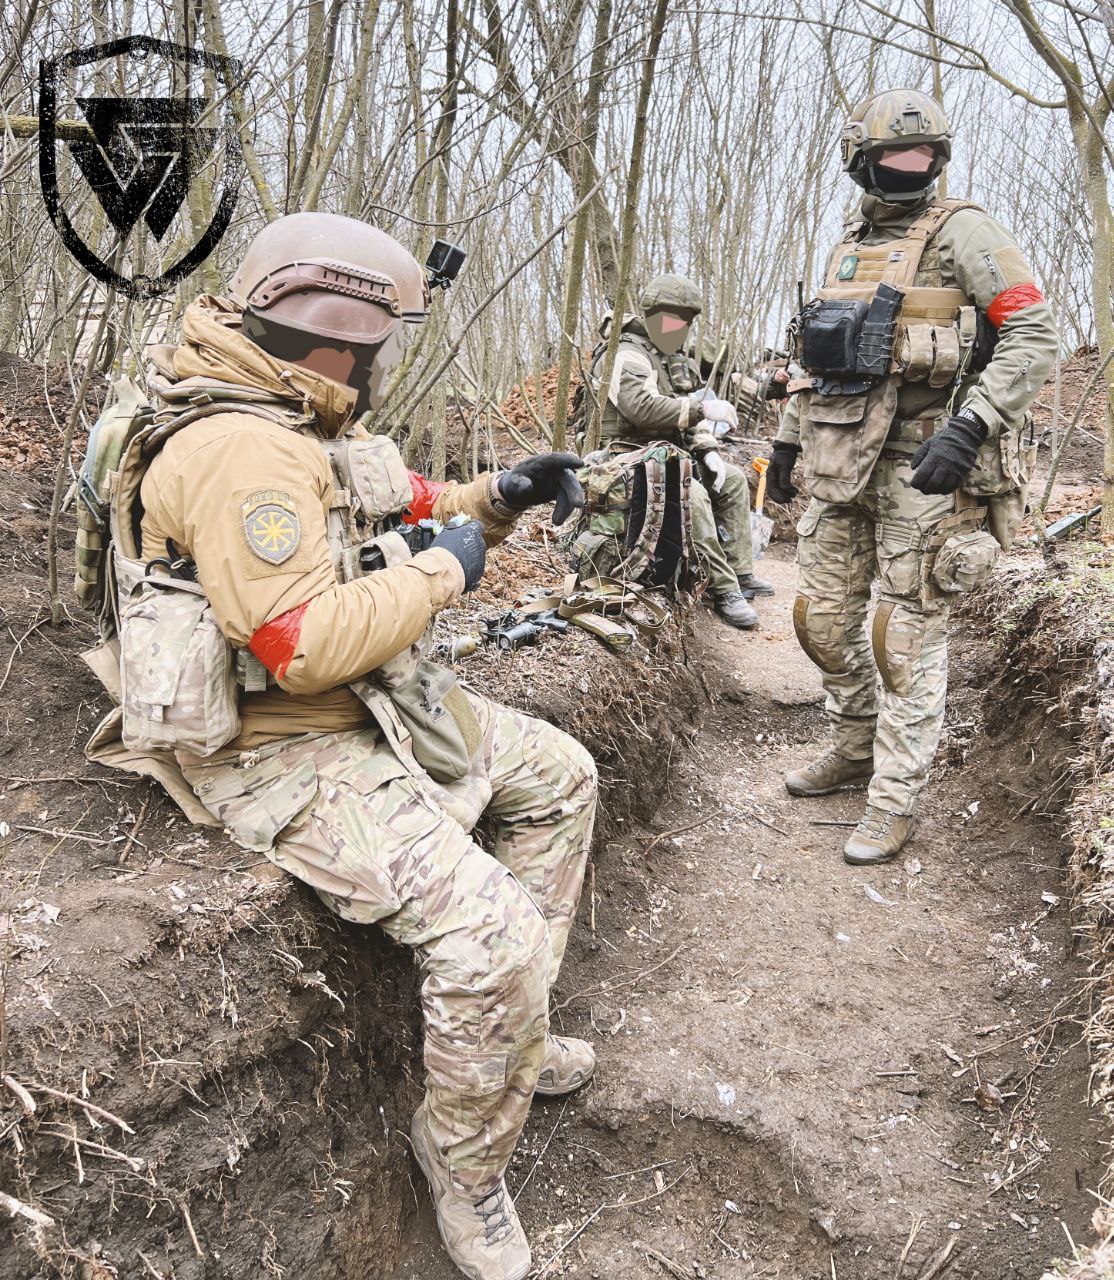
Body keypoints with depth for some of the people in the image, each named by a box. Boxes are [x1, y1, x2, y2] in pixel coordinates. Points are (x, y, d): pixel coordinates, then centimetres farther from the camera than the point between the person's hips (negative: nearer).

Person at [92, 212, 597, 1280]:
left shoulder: (325, 433, 9)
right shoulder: (246, 452, -24)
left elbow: (413, 516, 22)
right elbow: (301, 647, -32)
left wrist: (502, 495, 4)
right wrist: (444, 571, -19)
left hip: (382, 705, 11)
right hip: (288, 751, -11)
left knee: (558, 779, 18)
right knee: (492, 929, -22)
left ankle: (508, 1032, 25)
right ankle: (463, 1160, 9)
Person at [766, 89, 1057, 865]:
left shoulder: (961, 231, -3)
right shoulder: (850, 246, 18)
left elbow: (1035, 335, -11)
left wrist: (970, 426, -23)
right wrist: (788, 437, 22)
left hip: (923, 460, -7)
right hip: (842, 460, 7)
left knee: (908, 634, -4)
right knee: (824, 617, 10)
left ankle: (895, 802, 6)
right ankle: (857, 748, 31)